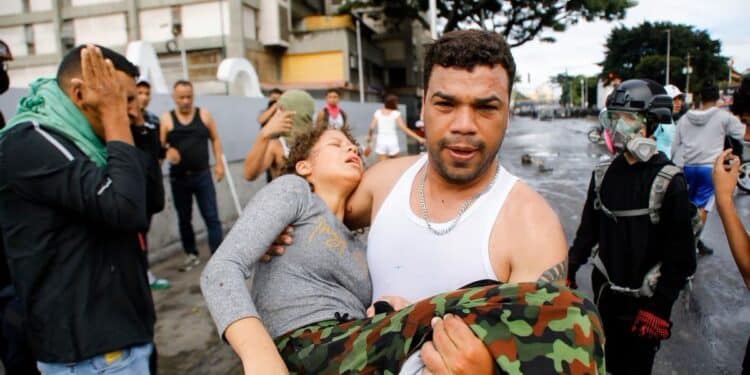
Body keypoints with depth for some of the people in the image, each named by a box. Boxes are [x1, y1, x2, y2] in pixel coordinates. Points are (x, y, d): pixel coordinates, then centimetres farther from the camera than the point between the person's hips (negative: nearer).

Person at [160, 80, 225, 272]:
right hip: (179, 177, 0)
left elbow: (215, 139, 8)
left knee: (212, 217, -2)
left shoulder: (204, 115, 2)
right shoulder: (166, 119, -2)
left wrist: (219, 163, 2)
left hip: (202, 175, 0)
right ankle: (191, 255, 28)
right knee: (184, 219, 12)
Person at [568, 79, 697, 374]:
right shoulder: (603, 174, 1)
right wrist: (569, 271, 5)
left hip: (645, 300, -4)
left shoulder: (669, 183, -14)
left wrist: (659, 306, -13)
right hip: (606, 292, 4)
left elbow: (680, 255, -12)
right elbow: (588, 229, 9)